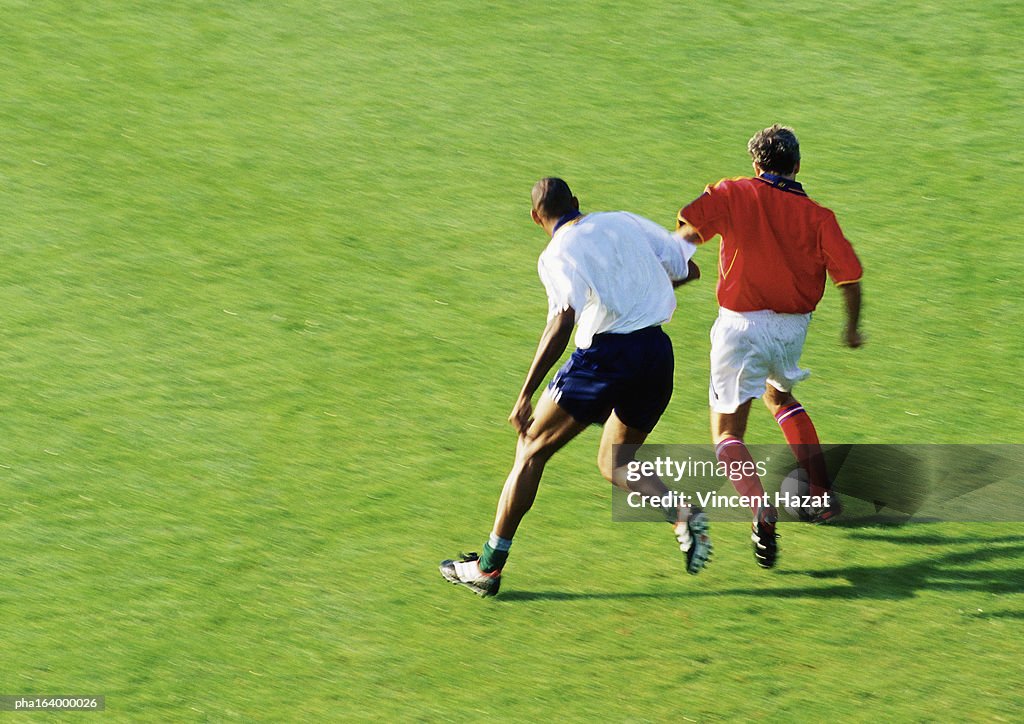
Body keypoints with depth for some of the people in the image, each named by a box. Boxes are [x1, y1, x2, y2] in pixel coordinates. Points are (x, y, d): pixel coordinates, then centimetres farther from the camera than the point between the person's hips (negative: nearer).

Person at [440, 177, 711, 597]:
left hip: (605, 354, -6)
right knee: (614, 462, 21)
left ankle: (489, 567, 10)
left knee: (532, 449, 9)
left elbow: (562, 321, -19)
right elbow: (689, 269, 18)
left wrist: (526, 395, -19)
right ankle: (683, 516, -7)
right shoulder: (626, 223, 13)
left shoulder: (558, 254, -4)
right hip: (658, 353, 6)